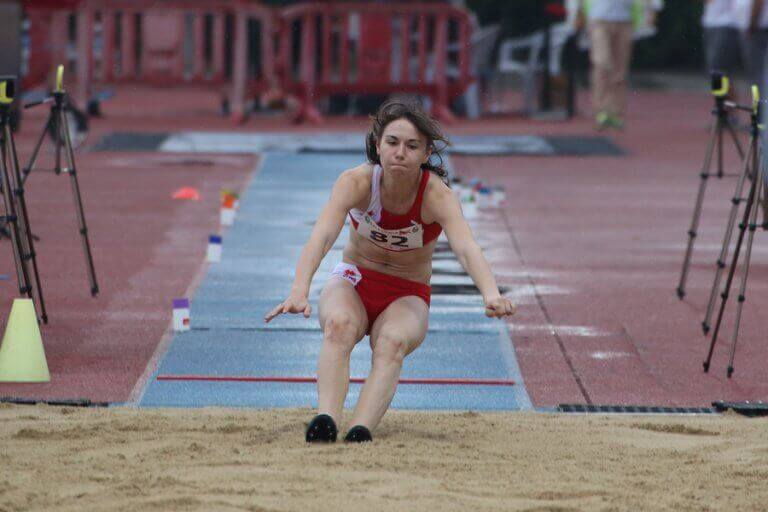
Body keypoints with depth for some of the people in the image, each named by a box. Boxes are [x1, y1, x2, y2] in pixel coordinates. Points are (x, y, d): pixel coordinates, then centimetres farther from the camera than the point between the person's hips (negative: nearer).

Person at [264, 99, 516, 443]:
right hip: (352, 283, 1)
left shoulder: (437, 196, -21)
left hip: (407, 297, 0)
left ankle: (361, 431, -52)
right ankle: (325, 419, -51)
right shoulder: (356, 182, -19)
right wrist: (299, 292, -53)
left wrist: (491, 294, -59)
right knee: (339, 324, -34)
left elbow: (466, 248, -38)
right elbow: (321, 237, -34)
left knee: (394, 341, -34)